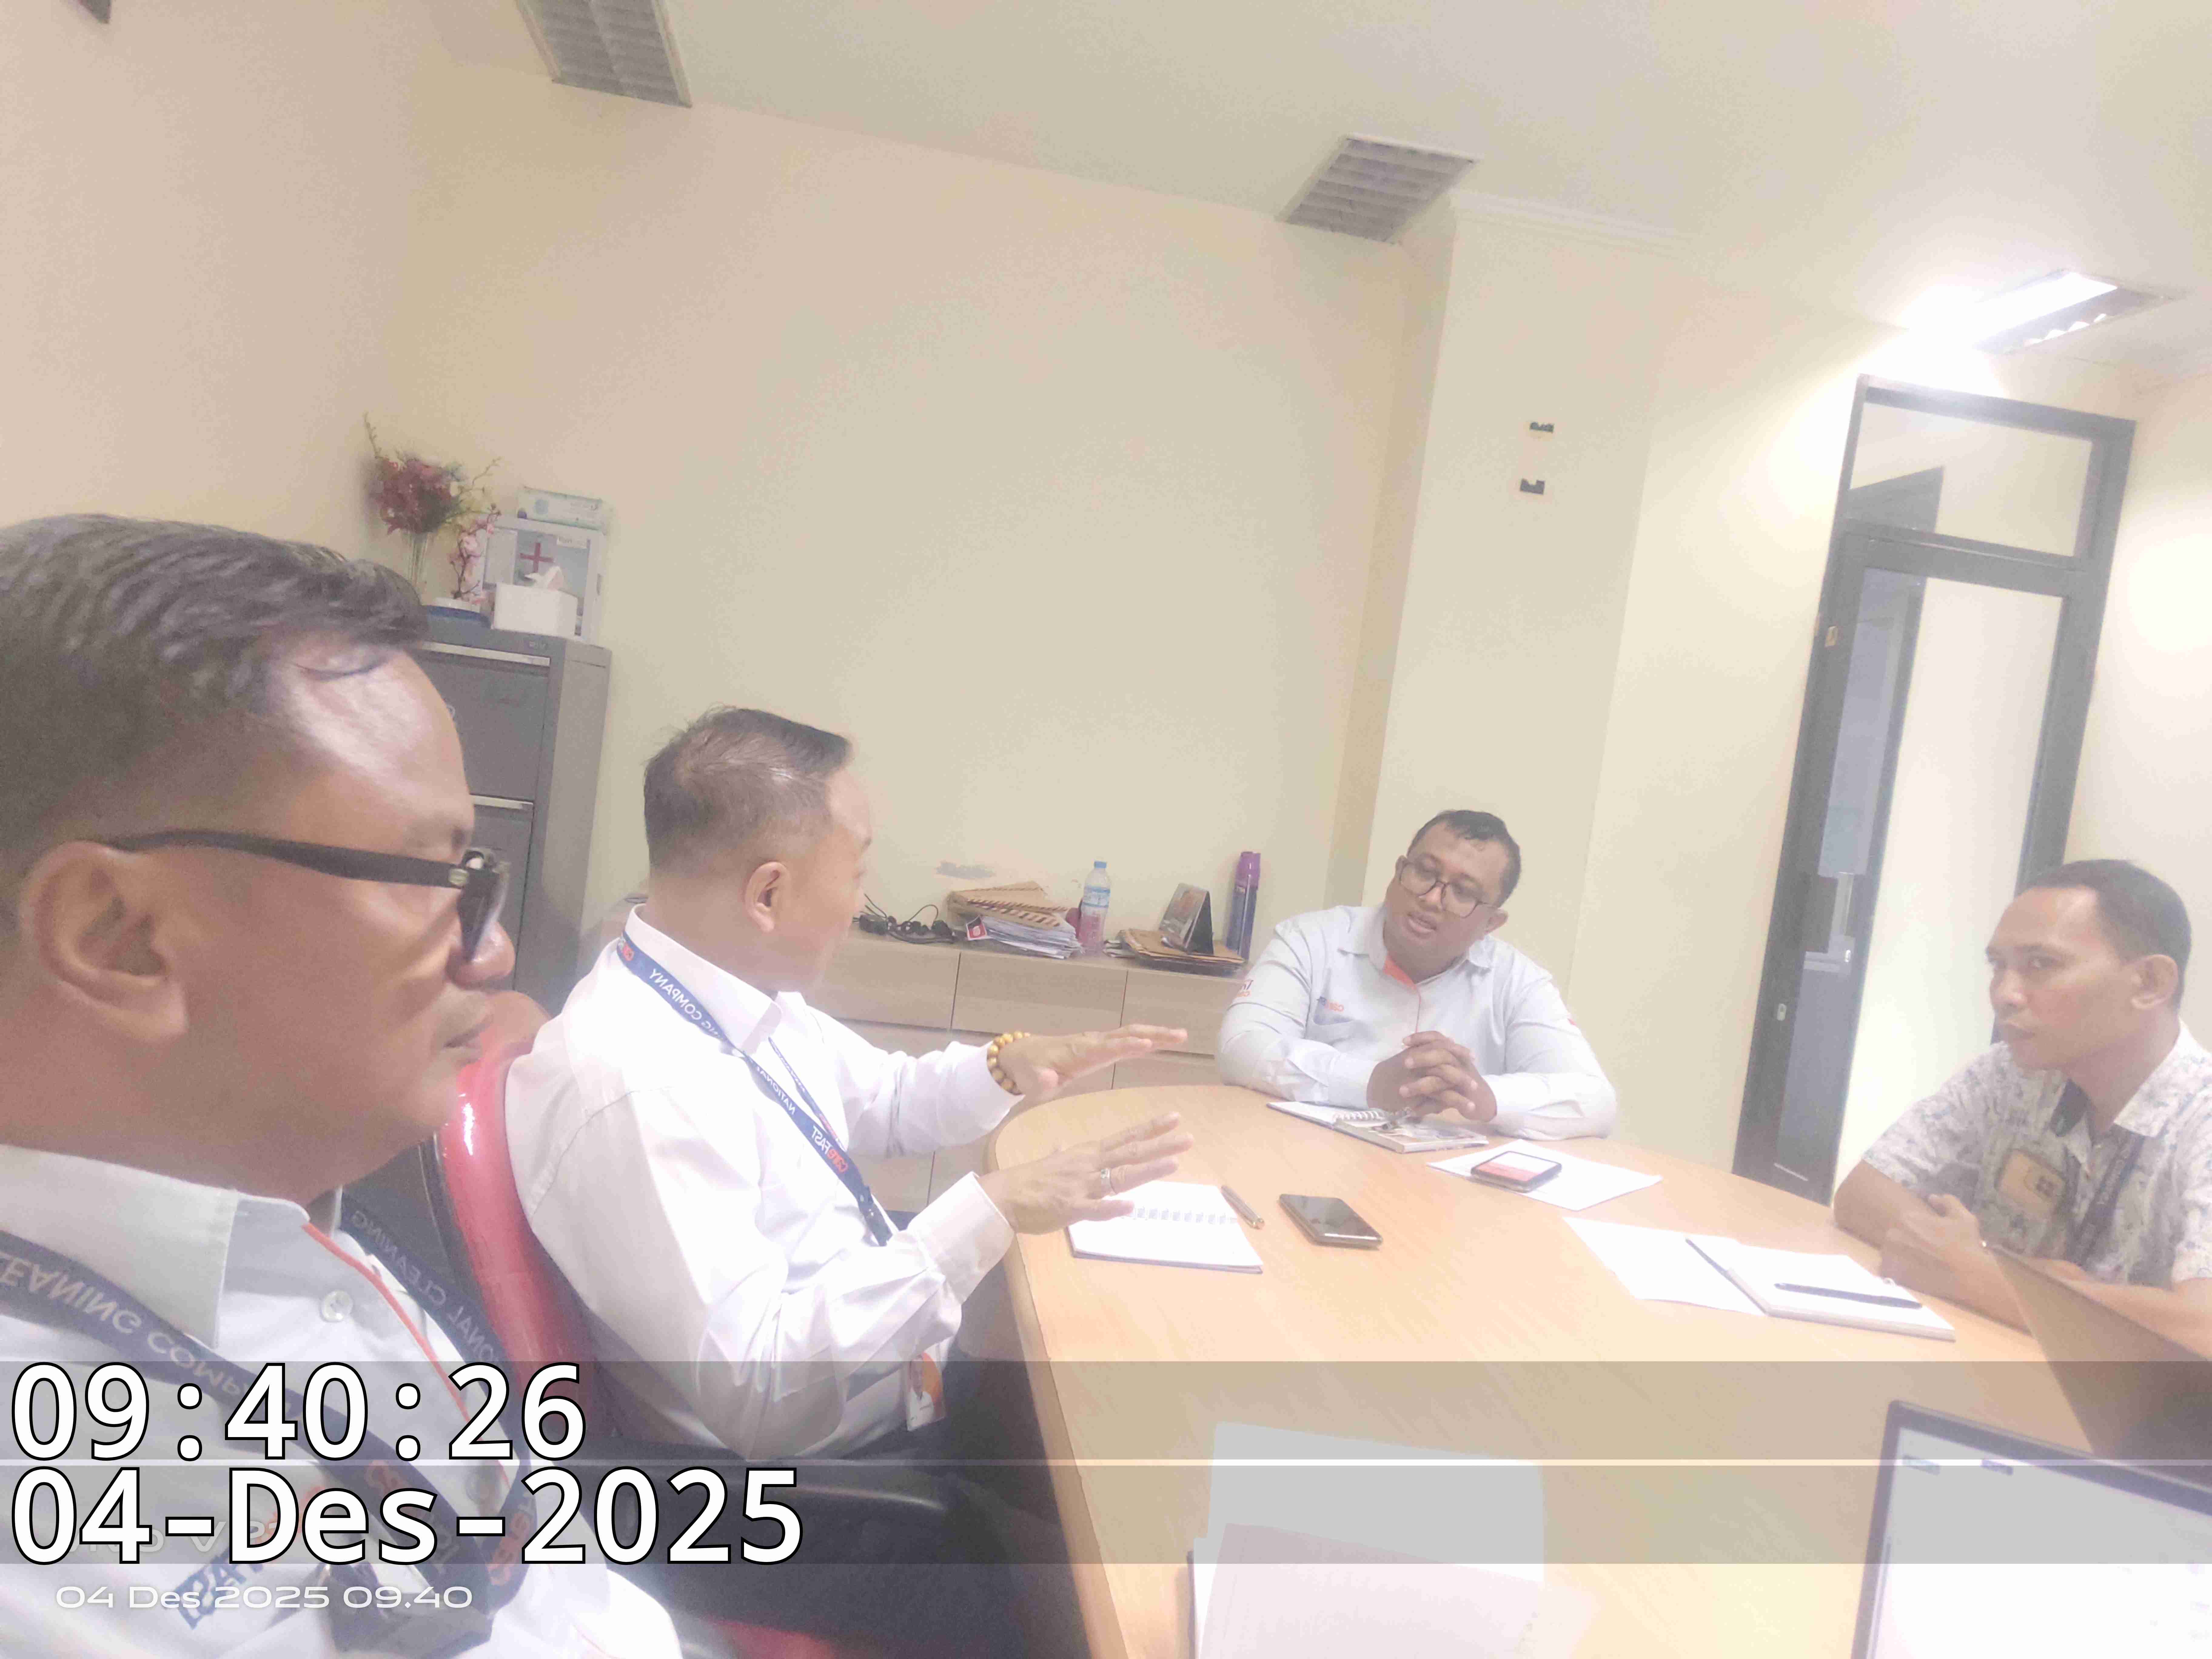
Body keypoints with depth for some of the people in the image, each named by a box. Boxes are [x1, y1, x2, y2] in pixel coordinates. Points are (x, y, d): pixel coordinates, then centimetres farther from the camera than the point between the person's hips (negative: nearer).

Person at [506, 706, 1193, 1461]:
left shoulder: (752, 997, -1)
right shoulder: (630, 1088, -28)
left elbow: (882, 1101, 16)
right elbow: (756, 1392, -29)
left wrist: (1005, 1067, -3)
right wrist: (986, 1214, -29)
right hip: (815, 1479, -7)